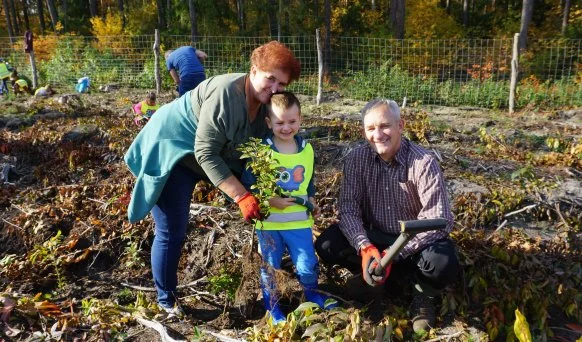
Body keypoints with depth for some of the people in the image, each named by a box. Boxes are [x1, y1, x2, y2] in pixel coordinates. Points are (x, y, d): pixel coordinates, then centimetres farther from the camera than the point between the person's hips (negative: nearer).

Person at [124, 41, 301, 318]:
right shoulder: (226, 93, -31)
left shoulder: (264, 101, -4)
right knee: (172, 233, -6)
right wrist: (242, 196, -36)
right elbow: (206, 153, -33)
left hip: (199, 155, 9)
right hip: (168, 151, -8)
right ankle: (167, 302, 14)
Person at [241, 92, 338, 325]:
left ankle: (312, 294, 38)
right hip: (268, 222, -2)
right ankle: (271, 305, 36)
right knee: (269, 266, 14)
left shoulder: (307, 149, 0)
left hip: (299, 221, 2)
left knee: (307, 265, 7)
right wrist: (270, 200, -21)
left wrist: (311, 201, 2)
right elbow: (248, 184, -13)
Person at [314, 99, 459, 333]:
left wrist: (394, 254, -34)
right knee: (326, 246, -19)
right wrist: (365, 248, -32)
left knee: (443, 263, -34)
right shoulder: (356, 159, -11)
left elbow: (439, 221, -26)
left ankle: (423, 294, 2)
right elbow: (348, 209, -14)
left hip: (414, 242, -2)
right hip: (374, 237, 3)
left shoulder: (423, 163, -21)